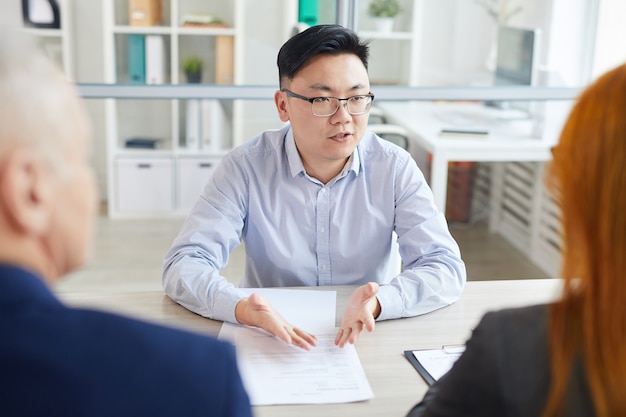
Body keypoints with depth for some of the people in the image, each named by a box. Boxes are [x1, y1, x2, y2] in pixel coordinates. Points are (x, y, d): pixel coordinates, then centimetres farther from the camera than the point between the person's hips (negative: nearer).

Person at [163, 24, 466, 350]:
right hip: (270, 345, -1)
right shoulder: (245, 167, -11)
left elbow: (445, 266, -13)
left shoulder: (395, 168, -8)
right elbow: (184, 264, -15)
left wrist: (379, 302, -34)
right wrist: (240, 308, -37)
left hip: (367, 344, 1)